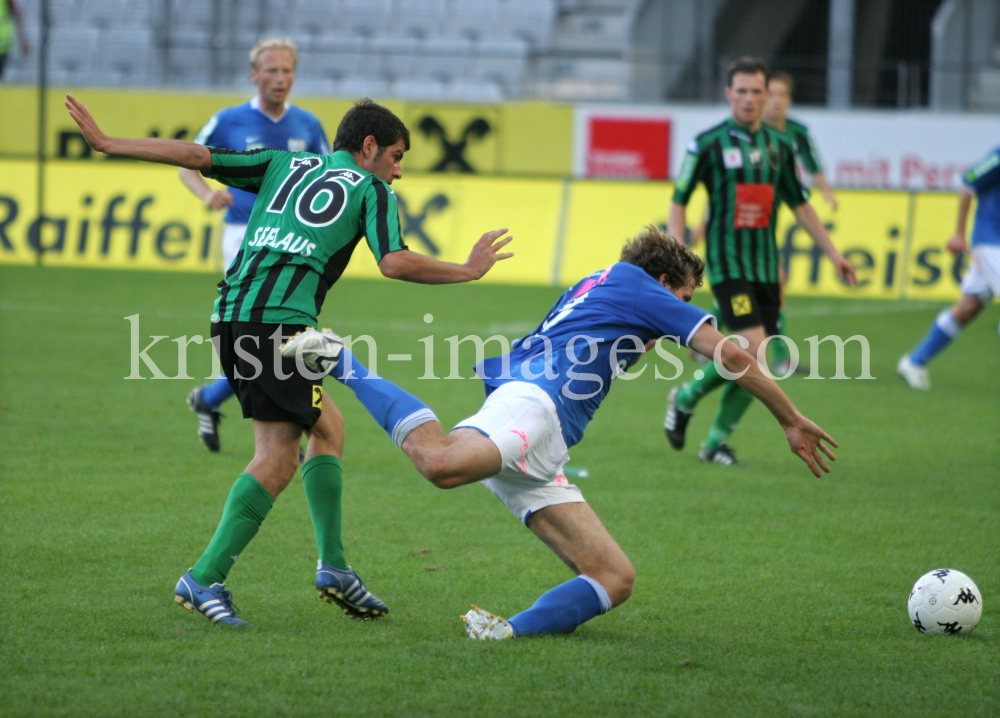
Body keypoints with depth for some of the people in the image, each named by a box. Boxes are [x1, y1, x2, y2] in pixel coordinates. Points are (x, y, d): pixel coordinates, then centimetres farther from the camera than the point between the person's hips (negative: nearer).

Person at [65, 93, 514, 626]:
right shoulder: (371, 189, 10)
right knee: (277, 458, -4)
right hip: (281, 320, -7)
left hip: (230, 315, 7)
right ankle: (205, 579, -12)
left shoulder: (284, 164, 24)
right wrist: (467, 271, 8)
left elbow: (197, 156, 14)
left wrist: (106, 143, 16)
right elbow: (394, 263, -5)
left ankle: (333, 565, 12)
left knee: (327, 427, 17)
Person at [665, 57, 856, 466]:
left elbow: (800, 205, 18)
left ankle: (716, 441, 17)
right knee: (751, 347, -18)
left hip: (766, 264, 5)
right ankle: (685, 399, 5)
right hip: (727, 261, -5)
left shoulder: (780, 146, 9)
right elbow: (678, 202, 0)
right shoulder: (708, 144, -5)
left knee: (754, 361, 3)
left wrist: (832, 252, 14)